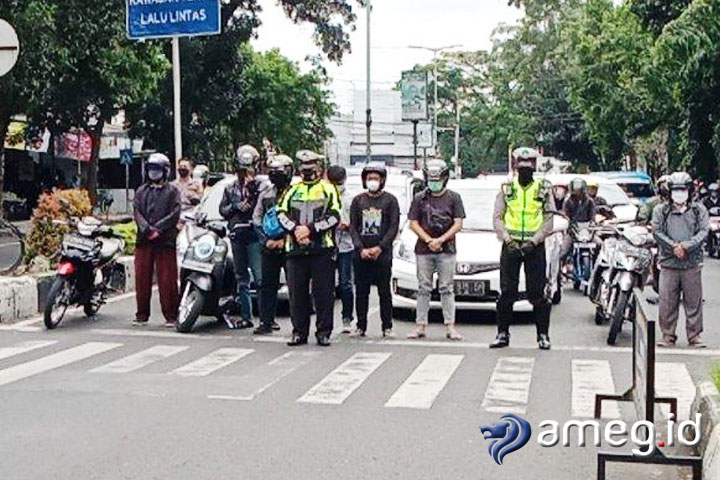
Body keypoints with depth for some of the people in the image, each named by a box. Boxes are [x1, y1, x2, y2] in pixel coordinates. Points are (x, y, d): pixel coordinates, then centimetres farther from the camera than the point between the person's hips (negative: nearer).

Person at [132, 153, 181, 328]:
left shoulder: (172, 190, 7)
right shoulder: (141, 191, 18)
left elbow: (175, 213, -4)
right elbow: (136, 211, 5)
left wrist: (158, 228, -15)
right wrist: (147, 228, -13)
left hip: (165, 240, -3)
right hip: (144, 241, 4)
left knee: (167, 279, -3)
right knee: (142, 278, 5)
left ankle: (171, 316, 3)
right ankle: (142, 315, 14)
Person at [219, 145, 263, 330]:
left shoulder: (259, 185, 1)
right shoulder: (230, 188, 18)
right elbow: (222, 209, 13)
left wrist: (252, 188, -15)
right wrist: (237, 206, -4)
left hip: (254, 235, -5)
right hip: (236, 236, 5)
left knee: (260, 277, -11)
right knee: (241, 279, 11)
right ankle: (246, 316, 18)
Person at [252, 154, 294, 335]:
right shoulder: (265, 194, 12)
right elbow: (257, 220, 13)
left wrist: (284, 240, -13)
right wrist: (266, 240, 0)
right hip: (269, 248, 5)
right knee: (268, 285, 5)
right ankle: (266, 322, 11)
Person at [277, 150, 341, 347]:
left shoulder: (328, 189, 7)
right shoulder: (293, 190, 18)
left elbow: (334, 217, -5)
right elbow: (281, 214, 6)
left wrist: (310, 229, -14)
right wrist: (295, 229, -12)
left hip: (321, 249, -3)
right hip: (295, 249, 3)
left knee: (323, 292, -2)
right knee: (297, 293, 5)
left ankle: (323, 332, 5)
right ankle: (299, 332, 13)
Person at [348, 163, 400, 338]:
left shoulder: (390, 200, 4)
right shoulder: (358, 200, 11)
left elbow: (394, 227, -2)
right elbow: (353, 227, 6)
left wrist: (380, 247, -12)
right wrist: (361, 248, -7)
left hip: (383, 254, -2)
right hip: (361, 255, 2)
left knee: (384, 292, 0)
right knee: (361, 292, 5)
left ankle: (387, 327, 6)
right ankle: (361, 327, 12)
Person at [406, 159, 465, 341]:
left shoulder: (453, 198, 6)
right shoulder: (420, 198, 9)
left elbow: (458, 224, -1)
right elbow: (413, 223, 4)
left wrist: (440, 240, -12)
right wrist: (428, 240, -9)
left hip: (447, 251, -1)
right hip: (423, 251, 1)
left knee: (447, 289, 1)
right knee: (424, 289, 4)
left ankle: (450, 327, 3)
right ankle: (420, 326, 8)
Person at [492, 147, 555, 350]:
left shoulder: (543, 190, 6)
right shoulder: (506, 189, 9)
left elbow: (549, 221, 1)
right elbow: (497, 218, 5)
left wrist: (533, 242, -11)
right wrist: (508, 240, -9)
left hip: (535, 247, -1)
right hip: (510, 245, 1)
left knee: (538, 293, -1)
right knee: (507, 292, 1)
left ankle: (543, 335, 7)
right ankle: (503, 334, 8)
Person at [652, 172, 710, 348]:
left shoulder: (699, 209, 8)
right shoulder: (661, 210, 8)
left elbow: (704, 231, -1)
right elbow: (657, 232, -1)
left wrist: (686, 246, -14)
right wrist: (674, 247, -14)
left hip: (692, 263, 0)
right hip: (668, 263, 0)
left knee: (694, 301, 3)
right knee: (667, 302, 1)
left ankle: (694, 336, 13)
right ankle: (668, 336, 11)